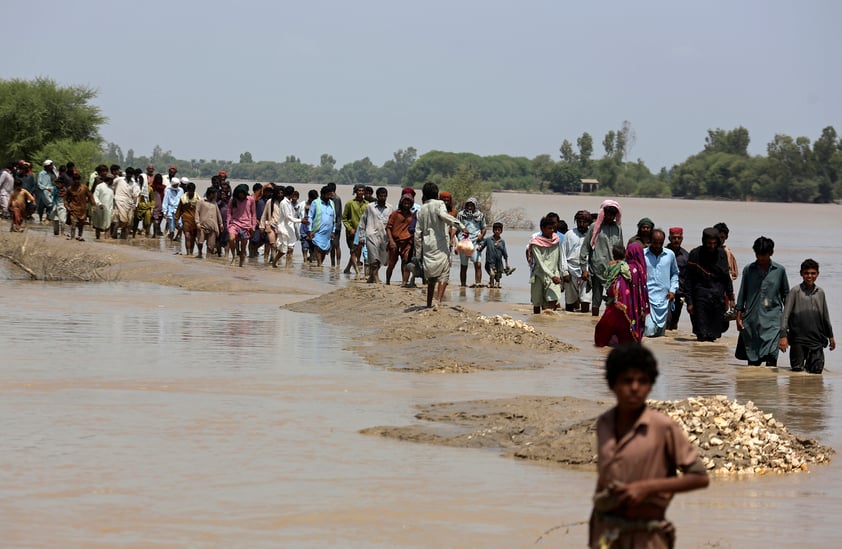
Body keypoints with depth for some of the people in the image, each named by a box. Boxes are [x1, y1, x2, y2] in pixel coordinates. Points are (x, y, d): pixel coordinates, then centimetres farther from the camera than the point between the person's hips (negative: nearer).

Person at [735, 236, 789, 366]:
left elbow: (785, 294, 11)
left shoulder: (779, 270, 4)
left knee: (771, 356, -15)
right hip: (751, 320, 2)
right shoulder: (748, 270, 5)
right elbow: (742, 294, 10)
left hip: (772, 319, -2)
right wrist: (739, 317, 5)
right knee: (752, 359, 6)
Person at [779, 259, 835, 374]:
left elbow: (825, 316, 20)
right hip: (798, 339, -3)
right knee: (797, 370, -2)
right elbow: (786, 314, -7)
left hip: (817, 339, 3)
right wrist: (783, 335, -17)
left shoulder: (820, 292, 10)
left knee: (817, 370, -1)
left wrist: (830, 336, 24)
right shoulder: (795, 291, -3)